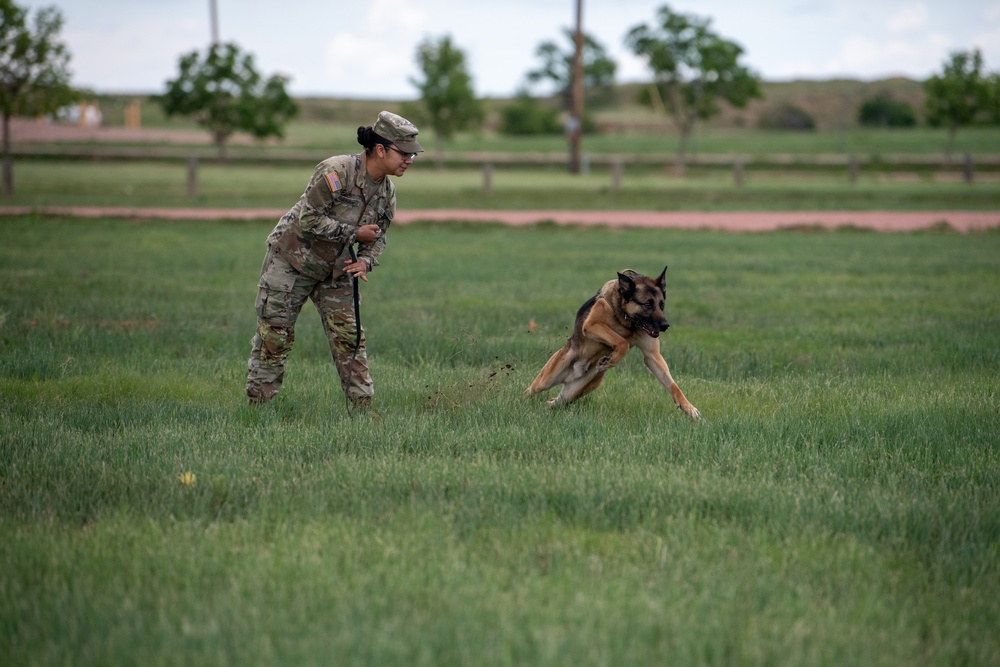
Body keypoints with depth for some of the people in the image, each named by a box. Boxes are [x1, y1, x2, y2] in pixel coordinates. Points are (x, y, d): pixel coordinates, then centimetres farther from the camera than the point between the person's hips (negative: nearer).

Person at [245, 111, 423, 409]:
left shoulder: (387, 192, -2)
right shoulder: (337, 171, -26)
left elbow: (378, 238, 10)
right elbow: (309, 218, -27)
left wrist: (365, 261, -11)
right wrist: (354, 234, -23)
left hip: (335, 271, 6)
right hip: (291, 261, -6)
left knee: (349, 337, 0)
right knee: (274, 336, -1)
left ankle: (364, 408, 3)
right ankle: (256, 404, 9)